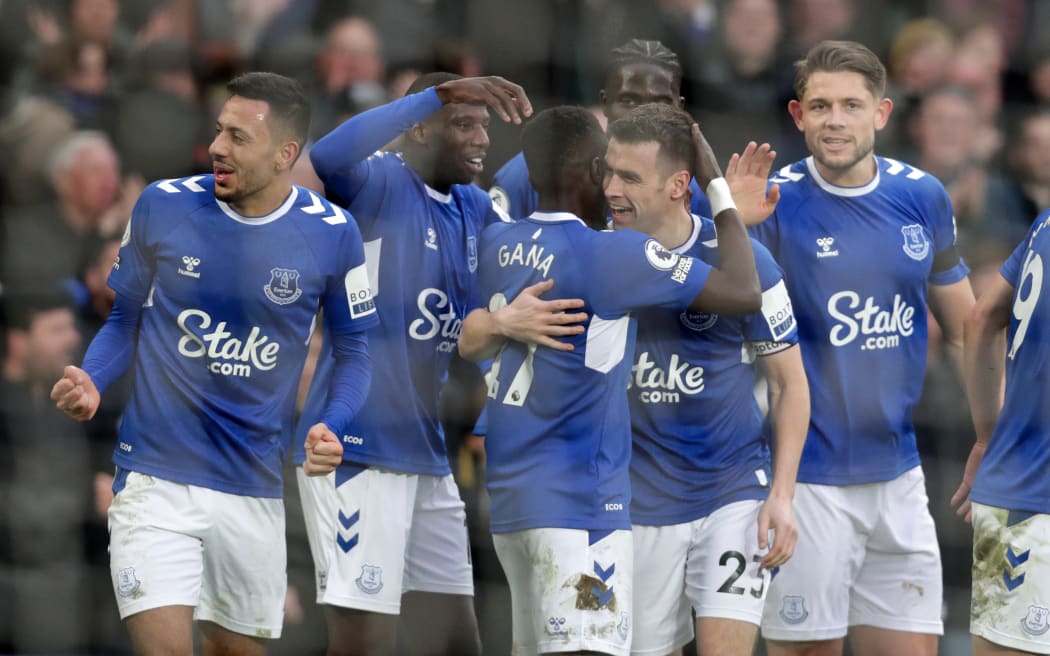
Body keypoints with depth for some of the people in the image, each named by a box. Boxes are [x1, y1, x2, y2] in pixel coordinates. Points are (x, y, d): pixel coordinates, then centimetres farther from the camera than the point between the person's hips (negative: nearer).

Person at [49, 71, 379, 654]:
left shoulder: (331, 234, -3)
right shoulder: (162, 206, -3)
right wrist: (89, 382, -9)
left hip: (255, 490, 2)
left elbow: (354, 349, 9)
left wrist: (330, 427, -10)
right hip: (155, 480, -1)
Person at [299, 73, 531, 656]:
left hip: (428, 456, 8)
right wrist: (440, 93, -34)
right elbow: (327, 157, -31)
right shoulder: (379, 185, -9)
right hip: (357, 449, -8)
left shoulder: (475, 211, 14)